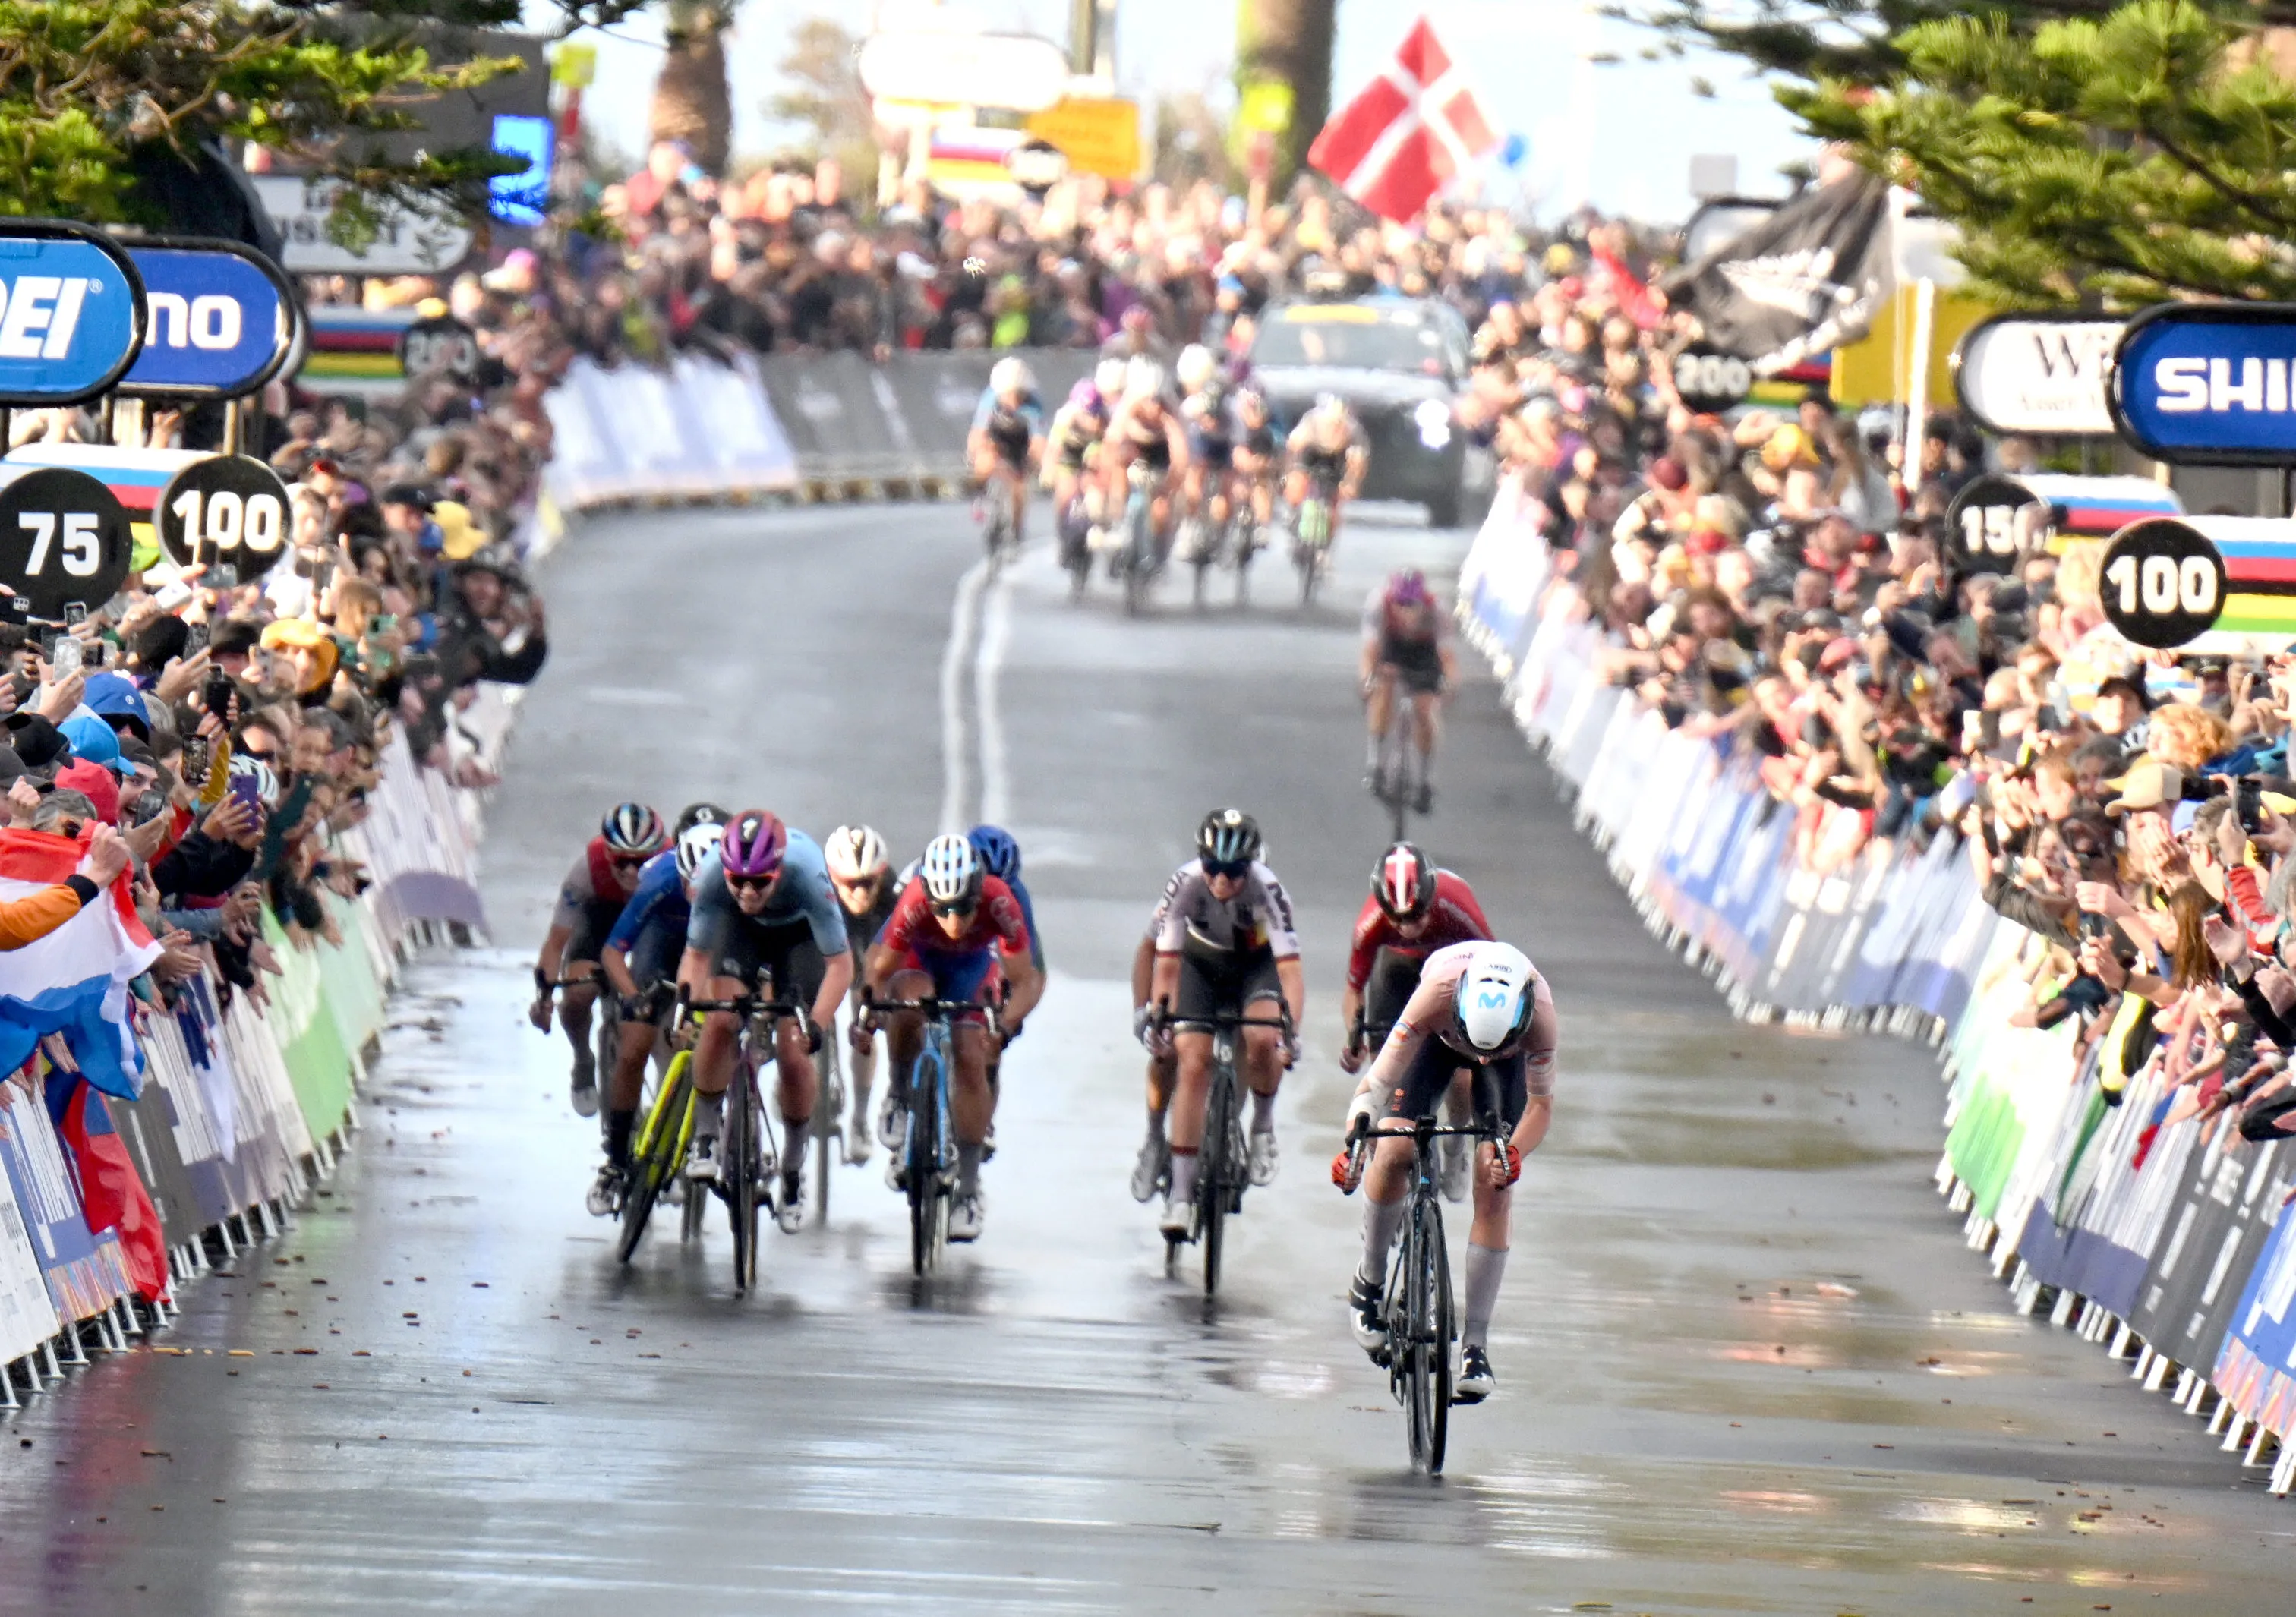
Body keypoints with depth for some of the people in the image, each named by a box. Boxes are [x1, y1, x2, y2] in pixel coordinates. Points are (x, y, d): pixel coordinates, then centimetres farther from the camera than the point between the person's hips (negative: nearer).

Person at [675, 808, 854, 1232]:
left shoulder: (807, 874, -41)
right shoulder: (711, 874, -35)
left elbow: (840, 963, -34)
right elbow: (696, 955, -21)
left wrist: (816, 1023, -44)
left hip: (800, 933, -1)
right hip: (741, 929, 1)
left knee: (793, 1053, -8)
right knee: (719, 1021, -23)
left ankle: (793, 1171, 12)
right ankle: (706, 1137, -4)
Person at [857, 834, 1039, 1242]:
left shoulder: (1000, 905, -37)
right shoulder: (914, 904, -39)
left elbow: (1024, 980, -29)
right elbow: (881, 970, -26)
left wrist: (1010, 1019, -46)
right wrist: (871, 1011, -43)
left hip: (973, 964, 1)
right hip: (916, 957, -1)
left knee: (970, 1060, -11)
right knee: (910, 1004, -34)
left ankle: (969, 1188, -1)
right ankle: (901, 1106, -9)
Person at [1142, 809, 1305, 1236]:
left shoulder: (1266, 888, -33)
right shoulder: (1184, 885, -30)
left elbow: (1290, 968, -34)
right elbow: (1167, 964, -22)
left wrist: (1291, 1029, -44)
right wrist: (1157, 1014, -33)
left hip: (1256, 964, -1)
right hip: (1201, 965, 1)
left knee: (1261, 1040, -29)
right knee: (1193, 1064, -13)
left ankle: (1264, 1121, 1)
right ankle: (1181, 1191, -9)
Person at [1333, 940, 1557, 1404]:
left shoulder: (1539, 1014, -40)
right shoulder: (1438, 994, -43)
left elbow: (1541, 1105, -26)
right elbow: (1378, 1080, -39)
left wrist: (1514, 1152, -45)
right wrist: (1355, 1142, -55)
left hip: (1511, 1052, 0)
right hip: (1439, 1040, 0)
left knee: (1494, 1189, -12)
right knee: (1393, 1153, -19)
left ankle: (1475, 1346, -7)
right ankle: (1369, 1282, 8)